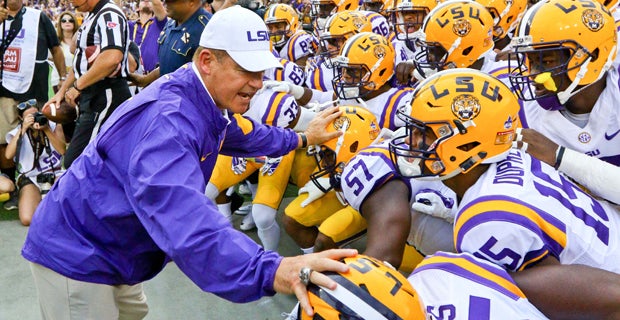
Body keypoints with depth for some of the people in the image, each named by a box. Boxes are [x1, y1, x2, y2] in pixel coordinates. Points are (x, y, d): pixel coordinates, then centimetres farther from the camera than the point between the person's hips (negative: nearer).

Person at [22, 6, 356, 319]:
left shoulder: (207, 104, 1)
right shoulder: (167, 117, -32)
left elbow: (244, 134, 25)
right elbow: (180, 212, -49)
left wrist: (302, 138, 35)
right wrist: (272, 270, -60)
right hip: (75, 254, -10)